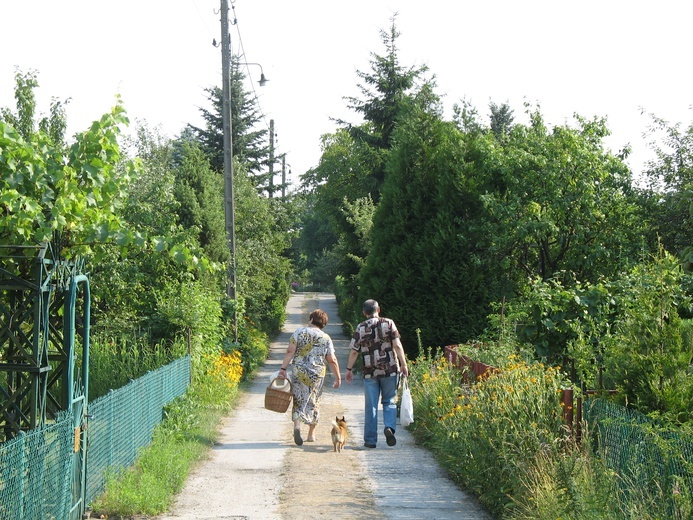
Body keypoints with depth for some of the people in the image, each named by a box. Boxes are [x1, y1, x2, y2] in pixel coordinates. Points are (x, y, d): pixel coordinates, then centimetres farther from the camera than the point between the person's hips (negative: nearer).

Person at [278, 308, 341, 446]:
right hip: (317, 375, 1)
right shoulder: (326, 338, 2)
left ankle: (297, 426, -21)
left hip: (299, 372, -1)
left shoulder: (299, 332, 0)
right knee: (313, 402, 14)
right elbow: (332, 360, 1)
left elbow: (290, 352, -8)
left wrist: (283, 368, -7)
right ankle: (311, 434, 20)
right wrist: (338, 377, 9)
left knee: (298, 401, 4)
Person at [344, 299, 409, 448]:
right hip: (390, 369, 0)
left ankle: (370, 440, 6)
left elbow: (354, 352, 0)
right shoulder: (388, 323, 0)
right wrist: (404, 364, -1)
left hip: (370, 372, 0)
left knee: (371, 406, 6)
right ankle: (390, 427, -12)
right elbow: (397, 345, -6)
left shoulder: (360, 328, 0)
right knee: (389, 402, 13)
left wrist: (349, 369, 10)